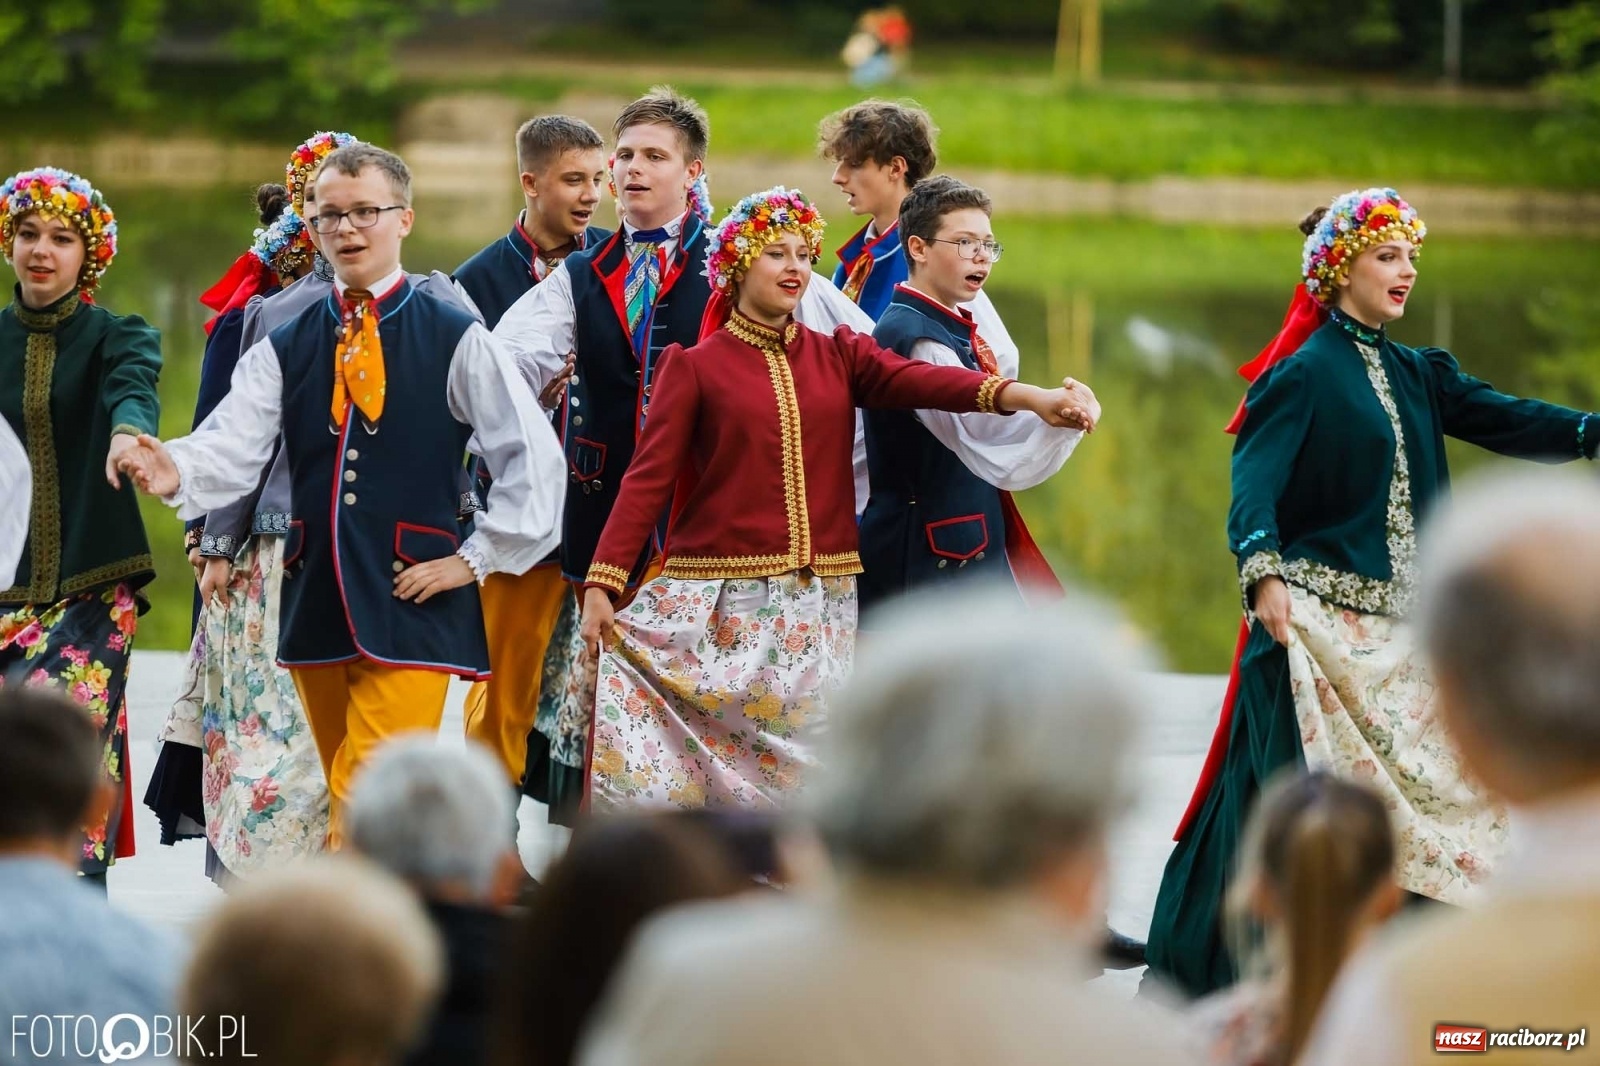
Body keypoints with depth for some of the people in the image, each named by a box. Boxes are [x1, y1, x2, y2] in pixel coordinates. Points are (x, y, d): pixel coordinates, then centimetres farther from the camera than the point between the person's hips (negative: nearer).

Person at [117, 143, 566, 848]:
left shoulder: (455, 340, 1)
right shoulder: (286, 348, 10)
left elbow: (533, 459, -2)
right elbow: (234, 446, -5)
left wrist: (475, 559, -4)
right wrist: (177, 472, -26)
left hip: (411, 604, -5)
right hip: (316, 601, 5)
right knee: (339, 787, 12)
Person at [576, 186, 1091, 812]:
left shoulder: (838, 357, 10)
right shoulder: (695, 367, 2)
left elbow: (920, 380, -7)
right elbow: (647, 479, -4)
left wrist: (1026, 397, -25)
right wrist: (601, 586, -13)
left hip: (819, 610, 3)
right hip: (721, 607, -3)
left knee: (801, 771, 3)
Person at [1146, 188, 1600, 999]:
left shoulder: (1417, 376, 15)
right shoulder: (1305, 372, -6)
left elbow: (1509, 422, 3)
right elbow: (1255, 477, -17)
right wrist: (1263, 573, -35)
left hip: (1400, 621, 8)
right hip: (1320, 617, -7)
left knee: (1438, 777, 4)